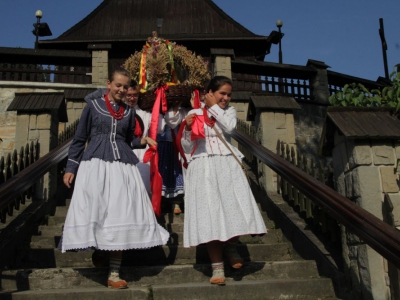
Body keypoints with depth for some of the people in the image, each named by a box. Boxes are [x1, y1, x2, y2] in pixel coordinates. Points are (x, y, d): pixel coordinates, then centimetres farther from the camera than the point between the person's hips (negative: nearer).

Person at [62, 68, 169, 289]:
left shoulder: (129, 112, 15)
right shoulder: (93, 106, 6)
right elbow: (79, 139, 7)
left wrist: (143, 141, 1)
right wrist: (71, 167, 3)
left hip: (122, 166, 2)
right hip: (95, 164, -2)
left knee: (121, 216, -3)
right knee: (94, 213, -5)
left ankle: (114, 274, 3)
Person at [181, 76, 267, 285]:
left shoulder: (229, 111, 13)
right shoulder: (194, 114, 7)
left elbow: (229, 127, -12)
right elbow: (187, 148, 6)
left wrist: (214, 106, -3)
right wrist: (188, 129, -11)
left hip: (227, 166, 2)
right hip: (203, 168, -1)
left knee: (235, 209, -7)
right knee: (210, 214, -4)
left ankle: (231, 247, 22)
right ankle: (217, 266, 5)